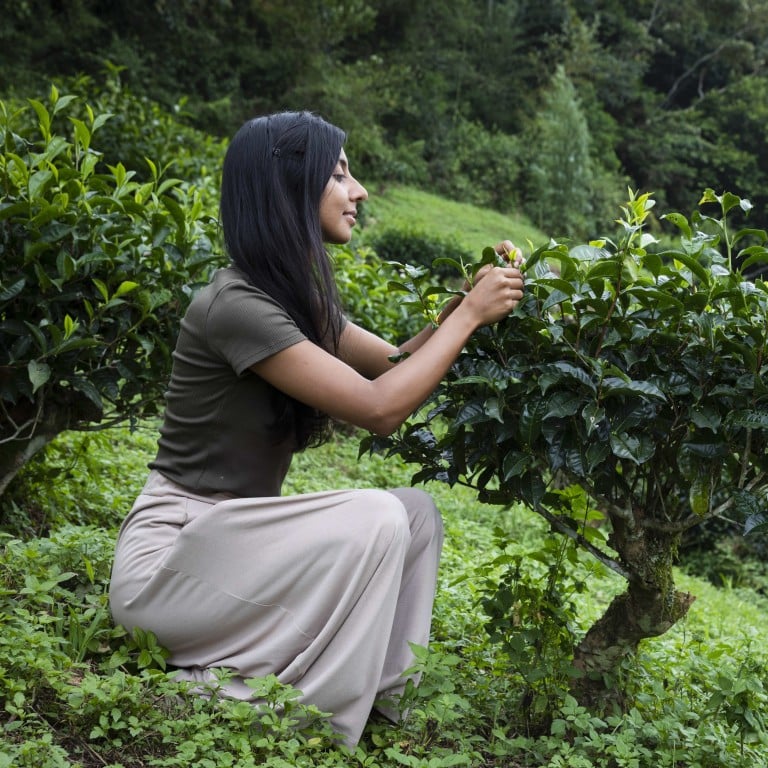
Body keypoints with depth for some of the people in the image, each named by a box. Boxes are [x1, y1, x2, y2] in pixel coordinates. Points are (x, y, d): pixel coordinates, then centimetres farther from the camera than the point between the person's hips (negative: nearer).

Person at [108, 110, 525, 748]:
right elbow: (379, 407, -23)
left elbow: (398, 363, 16)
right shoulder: (236, 305, -21)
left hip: (237, 533, 9)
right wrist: (470, 315, -13)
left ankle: (387, 707, -3)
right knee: (375, 519, -24)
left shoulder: (299, 297, 8)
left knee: (416, 510, -1)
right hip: (167, 559, -9)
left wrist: (467, 300, 0)